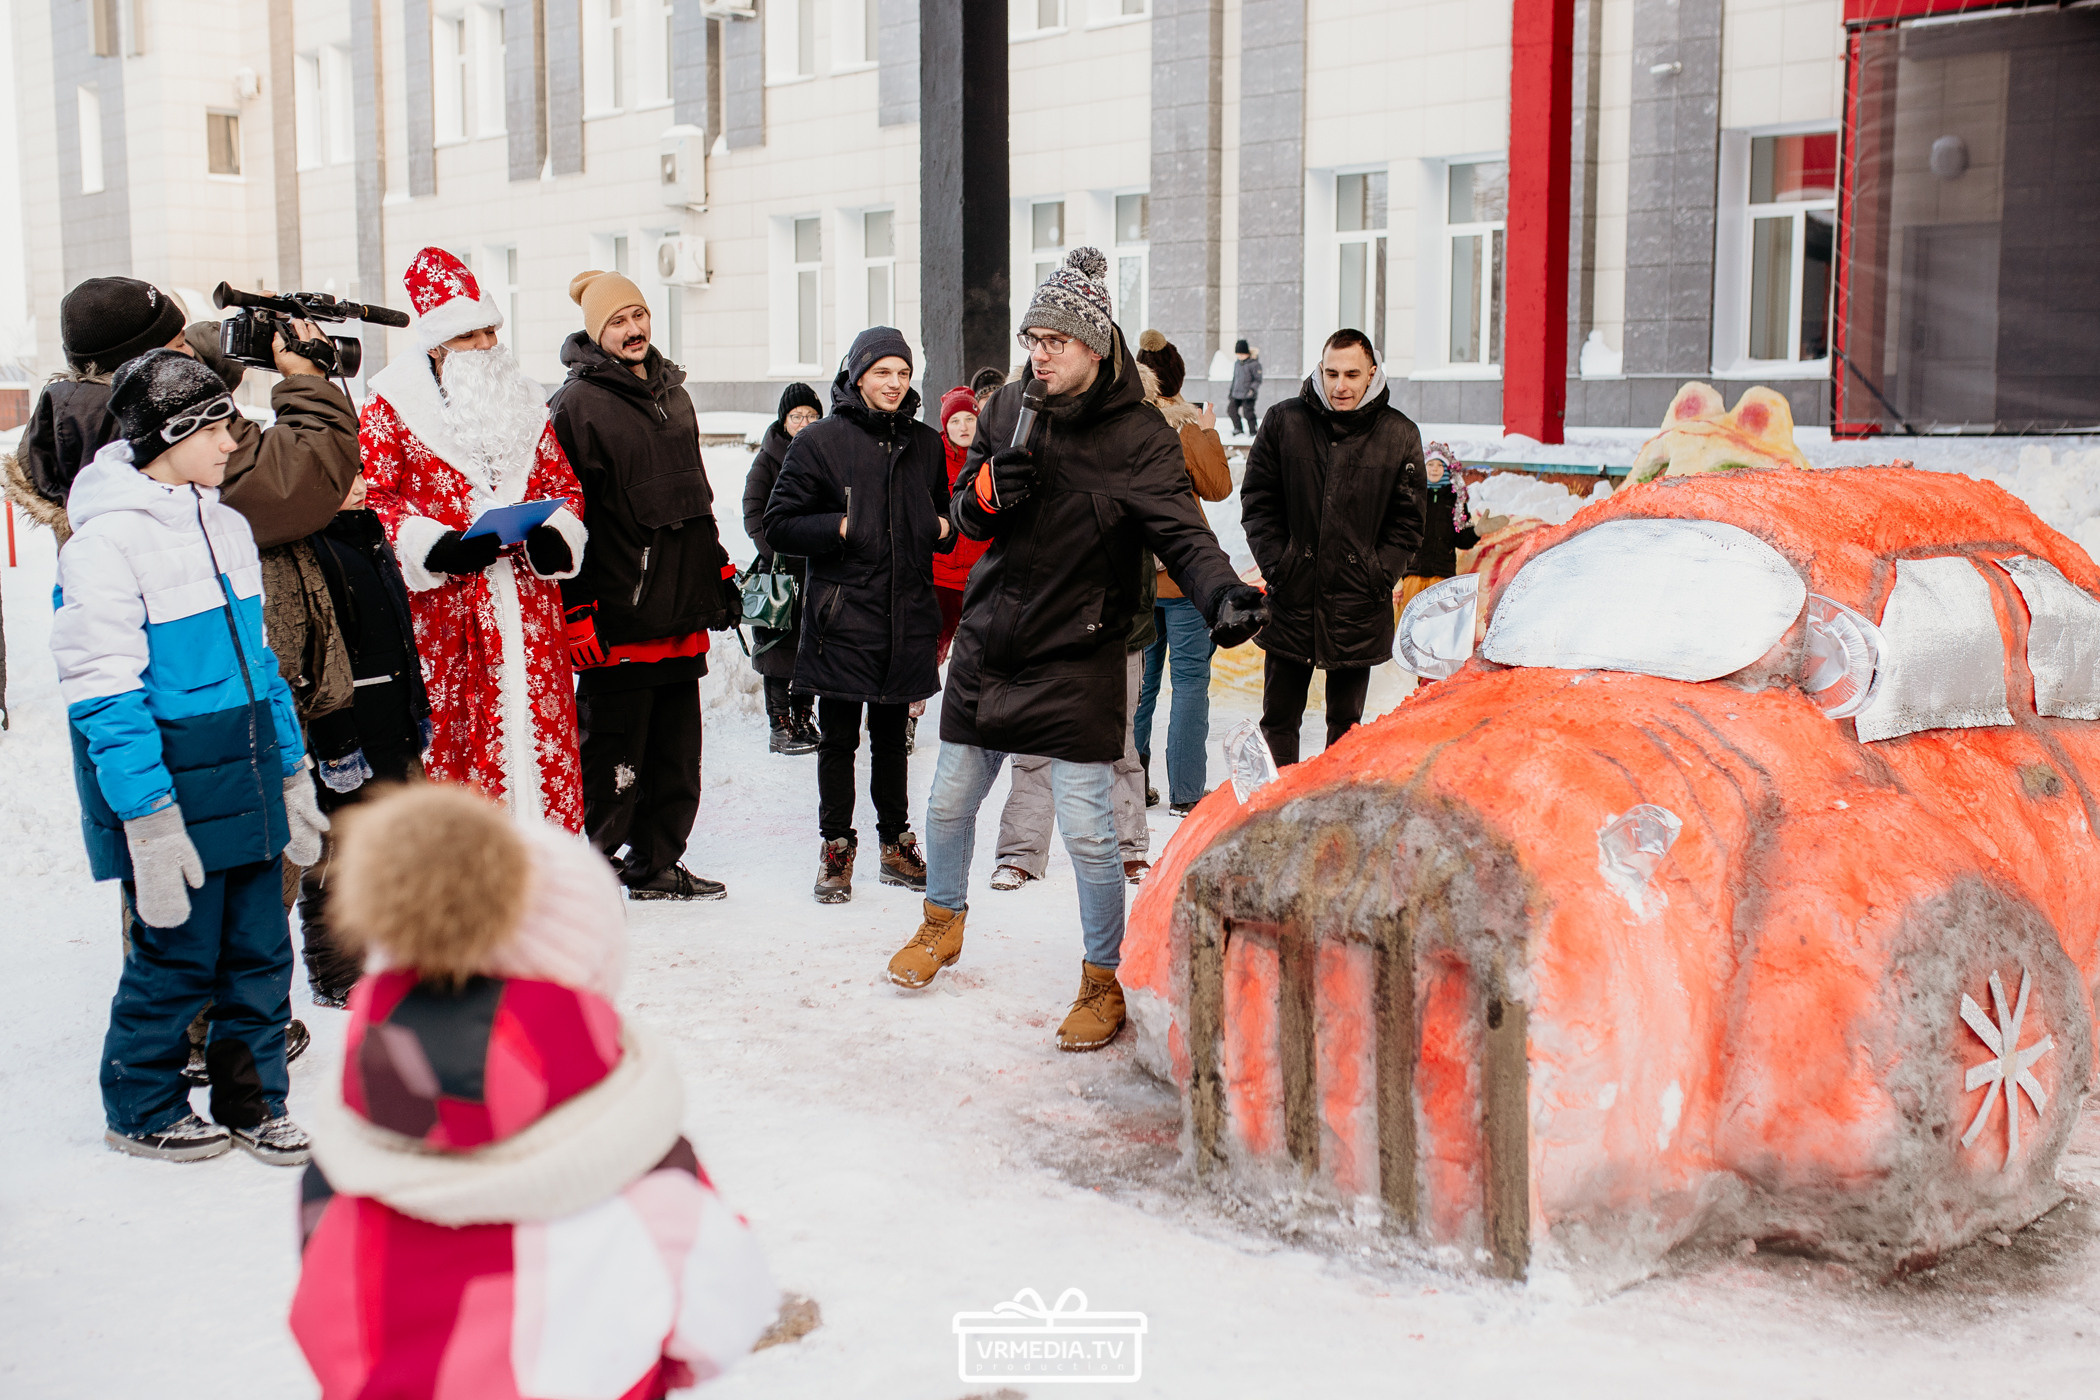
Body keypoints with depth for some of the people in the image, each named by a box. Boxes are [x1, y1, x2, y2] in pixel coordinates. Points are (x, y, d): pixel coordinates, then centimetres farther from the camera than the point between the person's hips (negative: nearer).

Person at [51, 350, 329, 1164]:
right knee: (177, 956, 3)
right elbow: (103, 697, -16)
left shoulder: (224, 526, 11)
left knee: (259, 950, 10)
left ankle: (250, 1098, 25)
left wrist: (291, 774, 17)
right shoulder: (107, 541, -13)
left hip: (245, 786, 7)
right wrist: (149, 820, -19)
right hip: (171, 792, -7)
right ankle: (140, 1111, 23)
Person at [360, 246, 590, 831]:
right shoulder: (391, 405, 2)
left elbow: (561, 482, 20)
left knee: (543, 731, 1)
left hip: (528, 600, 4)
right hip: (442, 601, -4)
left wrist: (555, 536, -1)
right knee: (448, 738, -2)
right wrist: (435, 548, -17)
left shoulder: (523, 400, 16)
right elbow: (373, 497, -4)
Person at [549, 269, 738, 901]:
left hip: (682, 613, 8)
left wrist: (719, 572, 22)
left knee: (676, 752, 13)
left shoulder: (673, 394, 16)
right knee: (615, 756, -2)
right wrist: (577, 613, -18)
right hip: (619, 620, -7)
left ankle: (658, 863, 25)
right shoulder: (577, 404, -8)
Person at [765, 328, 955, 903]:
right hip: (843, 618, -4)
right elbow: (778, 523, -5)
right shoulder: (820, 441, -3)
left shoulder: (925, 443, 12)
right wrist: (841, 528, -16)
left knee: (892, 736, 14)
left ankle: (896, 845, 24)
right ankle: (836, 847, 14)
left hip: (907, 617, 4)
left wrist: (943, 528, 3)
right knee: (839, 740, 2)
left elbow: (943, 514, 25)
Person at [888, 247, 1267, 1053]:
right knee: (949, 804, 17)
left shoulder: (1139, 435, -11)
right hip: (989, 645, 5)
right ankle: (943, 922, 45)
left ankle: (1103, 984, 13)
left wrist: (1224, 594, -41)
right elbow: (964, 514, 10)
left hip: (1078, 660, -5)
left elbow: (1179, 532, -21)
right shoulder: (1007, 410, 3)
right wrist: (988, 492, -15)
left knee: (1087, 832, -6)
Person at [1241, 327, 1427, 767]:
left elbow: (1406, 521, 5)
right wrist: (1277, 565, -6)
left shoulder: (1399, 435, 1)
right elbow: (1257, 501, 4)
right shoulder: (1283, 422, 0)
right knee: (1278, 719, 6)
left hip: (1358, 608, 0)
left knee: (1346, 723, 10)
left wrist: (1378, 576, -5)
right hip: (1291, 600, 0)